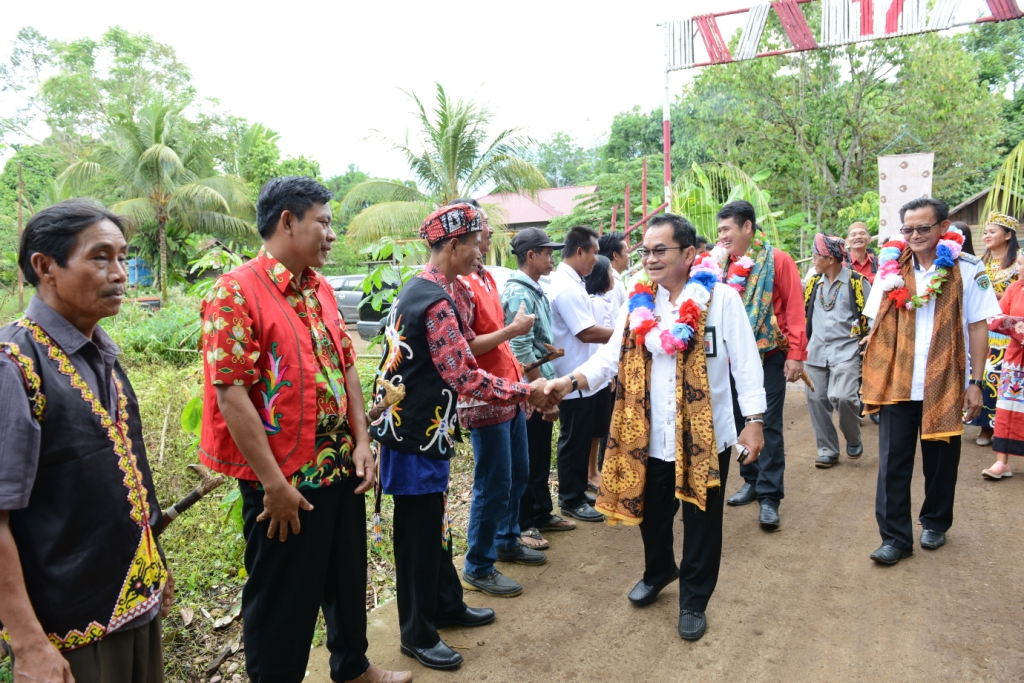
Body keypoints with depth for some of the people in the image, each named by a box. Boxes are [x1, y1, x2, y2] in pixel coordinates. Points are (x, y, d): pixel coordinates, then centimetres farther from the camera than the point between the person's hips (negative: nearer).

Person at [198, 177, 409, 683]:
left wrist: (362, 442, 3)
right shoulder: (236, 292, -16)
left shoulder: (321, 290, 8)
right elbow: (231, 396, -20)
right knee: (283, 598, 11)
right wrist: (274, 484, -19)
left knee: (348, 577, 24)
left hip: (342, 467, 8)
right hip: (285, 481, -8)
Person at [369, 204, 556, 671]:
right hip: (420, 438, -10)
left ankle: (447, 605, 38)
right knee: (419, 535, 4)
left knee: (432, 526, 21)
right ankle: (418, 635, 21)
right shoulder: (437, 300, -21)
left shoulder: (416, 291, 10)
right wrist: (526, 392, -13)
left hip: (412, 429, 10)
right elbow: (465, 375, -22)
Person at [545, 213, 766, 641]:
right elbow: (610, 356, -4)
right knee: (651, 515, 20)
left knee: (701, 523, 12)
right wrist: (570, 381, -20)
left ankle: (694, 600, 34)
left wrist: (754, 421, -8)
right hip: (650, 436, 4)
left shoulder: (722, 299, -9)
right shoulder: (637, 304, 2)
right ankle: (658, 572, 50)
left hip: (706, 436, -3)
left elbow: (746, 363, -7)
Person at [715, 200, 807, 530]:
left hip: (769, 355, -4)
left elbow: (794, 308, -8)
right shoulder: (721, 264, 6)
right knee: (742, 421, 13)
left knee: (768, 424, -1)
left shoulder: (777, 260, -6)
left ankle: (770, 496, 6)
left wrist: (796, 354, -13)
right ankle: (751, 481, 28)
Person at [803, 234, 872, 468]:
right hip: (815, 352, 5)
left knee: (842, 397, -19)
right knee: (816, 400, 3)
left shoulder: (857, 282, -5)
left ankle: (854, 440, 10)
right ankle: (827, 450, 16)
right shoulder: (813, 282, 9)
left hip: (845, 351, -5)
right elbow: (803, 312, 19)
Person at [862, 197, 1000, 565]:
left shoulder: (967, 269, -4)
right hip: (897, 384, 1)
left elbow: (978, 327, -3)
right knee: (892, 462, 2)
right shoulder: (891, 268, 3)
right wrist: (872, 376, -2)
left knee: (940, 460, 14)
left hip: (945, 384, -1)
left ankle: (935, 522, 35)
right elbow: (879, 326, 5)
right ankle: (895, 537, 12)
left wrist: (975, 382, -6)